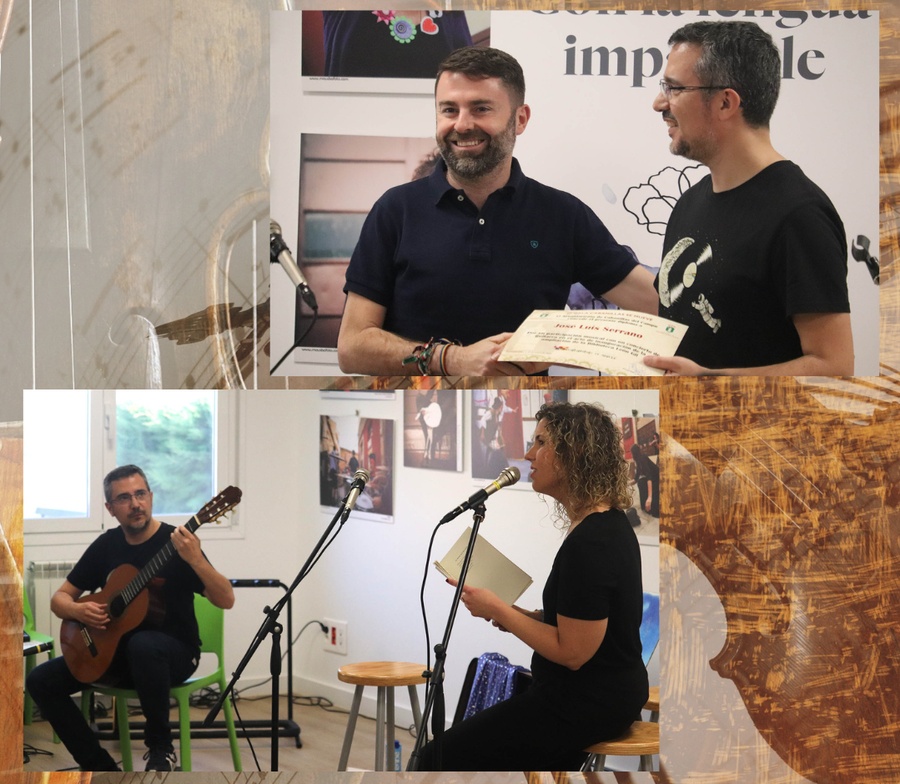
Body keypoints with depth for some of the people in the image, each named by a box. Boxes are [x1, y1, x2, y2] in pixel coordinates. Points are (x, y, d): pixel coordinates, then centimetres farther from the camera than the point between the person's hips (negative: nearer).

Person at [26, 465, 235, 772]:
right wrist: (77, 611, -14)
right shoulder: (107, 545, 4)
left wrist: (195, 559, -38)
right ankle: (100, 767, -3)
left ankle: (161, 749, -21)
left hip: (174, 651, -6)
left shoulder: (175, 542, -11)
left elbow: (226, 600, -20)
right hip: (115, 650, 6)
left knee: (143, 645, -41)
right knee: (41, 680, -11)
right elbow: (60, 597, 10)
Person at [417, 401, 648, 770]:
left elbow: (571, 652, -22)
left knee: (438, 758, -6)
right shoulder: (611, 525, 7)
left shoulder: (589, 545, -24)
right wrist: (514, 616, 6)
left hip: (586, 705, -10)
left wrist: (498, 610, -14)